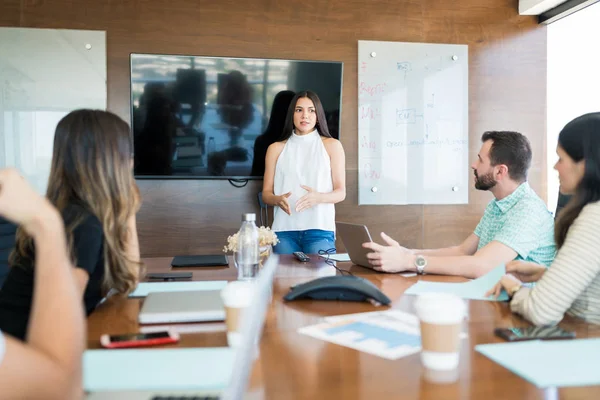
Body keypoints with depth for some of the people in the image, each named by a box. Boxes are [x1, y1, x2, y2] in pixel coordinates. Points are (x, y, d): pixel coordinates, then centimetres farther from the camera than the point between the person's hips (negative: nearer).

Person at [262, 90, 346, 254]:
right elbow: (266, 193, 11)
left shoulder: (332, 145, 7)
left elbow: (341, 192, 4)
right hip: (284, 229, 1)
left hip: (320, 228, -1)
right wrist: (278, 200, -14)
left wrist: (319, 197, -18)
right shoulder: (276, 148, 11)